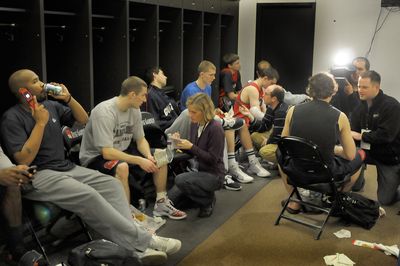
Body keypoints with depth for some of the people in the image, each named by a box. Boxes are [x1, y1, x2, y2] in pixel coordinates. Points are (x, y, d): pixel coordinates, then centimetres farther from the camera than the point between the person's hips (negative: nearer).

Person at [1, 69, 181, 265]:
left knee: (112, 185, -14)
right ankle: (142, 240, -25)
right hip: (37, 177, -7)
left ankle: (138, 247, -26)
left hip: (66, 168, 7)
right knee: (88, 195, -31)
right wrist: (40, 122, -18)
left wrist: (69, 98, 2)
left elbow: (83, 119, 18)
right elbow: (24, 160, -17)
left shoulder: (51, 106, 11)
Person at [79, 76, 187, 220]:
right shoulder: (104, 113, -27)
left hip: (122, 152, 8)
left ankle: (161, 204, 12)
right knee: (122, 167, -38)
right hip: (96, 157, -8)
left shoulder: (134, 110, -4)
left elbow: (140, 139, 6)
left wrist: (149, 156, -15)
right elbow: (107, 153, -31)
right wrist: (139, 161, -31)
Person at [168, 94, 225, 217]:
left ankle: (208, 200, -5)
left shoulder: (215, 128, -21)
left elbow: (212, 159, -21)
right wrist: (181, 144, -9)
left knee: (180, 179, -30)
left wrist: (191, 147, -26)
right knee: (171, 198, 2)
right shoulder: (194, 124, 0)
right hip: (199, 170, 7)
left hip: (213, 175, -7)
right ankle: (203, 194, 20)